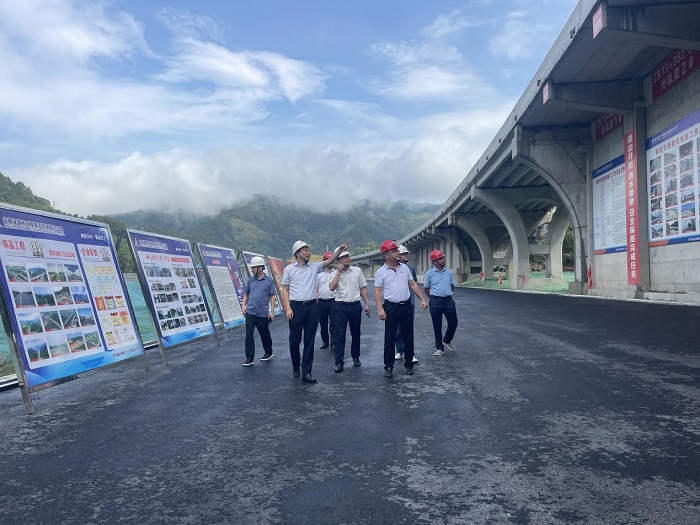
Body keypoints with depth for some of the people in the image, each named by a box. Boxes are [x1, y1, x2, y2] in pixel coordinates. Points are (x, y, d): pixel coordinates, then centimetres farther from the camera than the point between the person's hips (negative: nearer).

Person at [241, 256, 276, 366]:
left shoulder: (269, 281, -3)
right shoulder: (250, 280, 5)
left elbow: (272, 296, -1)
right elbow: (246, 294, 16)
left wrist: (272, 311, -6)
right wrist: (244, 305, 1)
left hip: (263, 314, -2)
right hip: (250, 313, 2)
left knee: (265, 334, 12)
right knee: (248, 334, -3)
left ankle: (268, 352, 32)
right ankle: (249, 357, 3)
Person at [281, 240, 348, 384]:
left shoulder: (314, 267, 9)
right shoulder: (289, 269, 2)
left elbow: (329, 261, 0)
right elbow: (285, 290, 1)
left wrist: (340, 249, -15)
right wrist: (288, 309, -8)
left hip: (312, 306, 2)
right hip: (296, 307, -2)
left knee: (309, 341, 3)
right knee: (294, 339, 5)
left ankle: (306, 372, 8)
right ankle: (296, 366, 29)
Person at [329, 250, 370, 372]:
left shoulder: (357, 271, 5)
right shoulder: (336, 273, 0)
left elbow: (363, 288, 8)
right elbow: (332, 288, -16)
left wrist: (367, 304, 3)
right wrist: (339, 272, -14)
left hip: (355, 305, 2)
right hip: (341, 306, -2)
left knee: (355, 333, 12)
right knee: (339, 334, -4)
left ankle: (355, 357, 28)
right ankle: (339, 362, -3)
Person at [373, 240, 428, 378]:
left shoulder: (404, 267, 7)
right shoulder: (381, 272, -5)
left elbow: (413, 284, 12)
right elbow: (377, 291, -6)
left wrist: (422, 299, 4)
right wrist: (380, 309, -15)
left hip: (406, 306, 4)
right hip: (391, 307, -4)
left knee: (408, 337, 10)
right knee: (390, 339, 2)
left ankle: (409, 364, 23)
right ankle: (388, 367, 12)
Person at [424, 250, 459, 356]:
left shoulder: (449, 272, 5)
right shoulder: (429, 273, -4)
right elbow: (426, 288, 4)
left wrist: (447, 294, 12)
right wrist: (434, 298, 5)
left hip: (448, 300, 3)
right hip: (435, 301, -3)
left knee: (453, 322, 5)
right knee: (437, 326, 5)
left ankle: (447, 340, 32)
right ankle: (439, 348, 16)